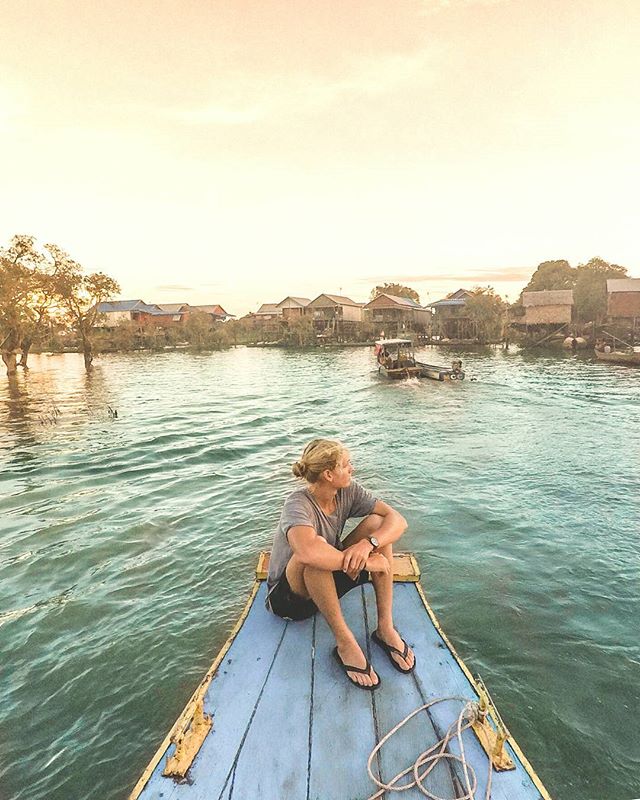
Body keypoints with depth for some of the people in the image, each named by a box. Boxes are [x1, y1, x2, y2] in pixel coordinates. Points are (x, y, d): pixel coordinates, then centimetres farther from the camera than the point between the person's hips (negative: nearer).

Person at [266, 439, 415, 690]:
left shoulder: (348, 491, -10)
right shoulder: (298, 504, -28)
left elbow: (398, 520, -17)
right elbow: (309, 551, -49)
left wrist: (367, 543, -36)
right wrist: (363, 562, -38)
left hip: (330, 582, 6)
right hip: (289, 596, -6)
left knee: (376, 523, -15)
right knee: (315, 553, -40)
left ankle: (385, 628, -14)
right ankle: (345, 643, -24)